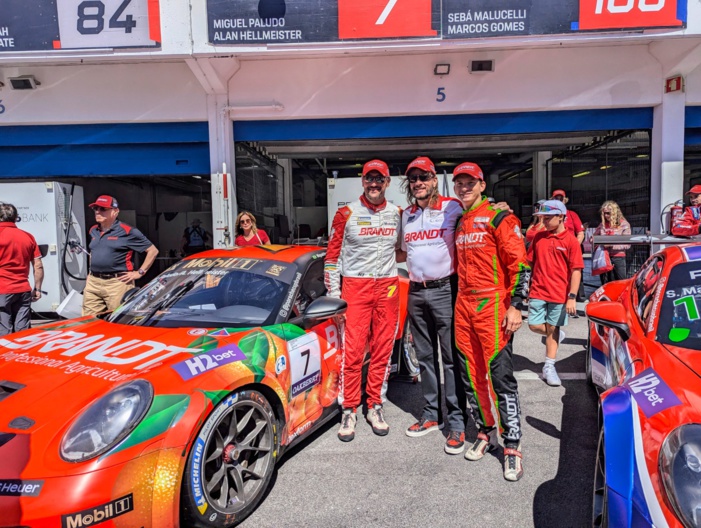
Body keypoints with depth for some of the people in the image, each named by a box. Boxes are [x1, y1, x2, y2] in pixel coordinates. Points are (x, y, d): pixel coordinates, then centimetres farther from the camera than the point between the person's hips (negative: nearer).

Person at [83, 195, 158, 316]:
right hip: (92, 282, 7)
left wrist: (140, 272, -8)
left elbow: (153, 250, -6)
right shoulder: (93, 231, 16)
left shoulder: (127, 232, -6)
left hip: (117, 283, -7)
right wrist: (92, 270, 20)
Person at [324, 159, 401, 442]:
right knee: (352, 350, -5)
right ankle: (349, 411, 9)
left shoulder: (398, 214, 8)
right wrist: (333, 292, -3)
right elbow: (332, 254, 1)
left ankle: (375, 407, 21)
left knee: (383, 350, 7)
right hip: (355, 286, -3)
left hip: (388, 287, 3)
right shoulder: (347, 214, -1)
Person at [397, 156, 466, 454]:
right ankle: (431, 415, 24)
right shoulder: (407, 215, 14)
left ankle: (456, 423, 7)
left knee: (451, 357, -2)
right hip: (416, 292, 6)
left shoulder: (452, 208, -4)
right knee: (425, 357, 12)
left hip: (445, 290, -6)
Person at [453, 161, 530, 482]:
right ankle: (486, 433, 26)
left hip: (493, 305, -7)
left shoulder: (498, 218, -5)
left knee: (500, 376, -6)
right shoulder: (458, 224, 16)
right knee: (472, 375, 11)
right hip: (464, 307, 7)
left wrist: (515, 306, -16)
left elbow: (520, 264, -10)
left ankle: (512, 446, 6)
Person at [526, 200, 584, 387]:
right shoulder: (539, 237, 5)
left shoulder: (570, 241, -6)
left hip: (559, 294, -3)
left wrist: (572, 297, -13)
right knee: (535, 326, 0)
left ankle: (549, 367, 18)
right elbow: (530, 262, 13)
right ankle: (555, 336, 32)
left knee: (553, 329, 6)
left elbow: (576, 270, -8)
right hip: (538, 291, 3)